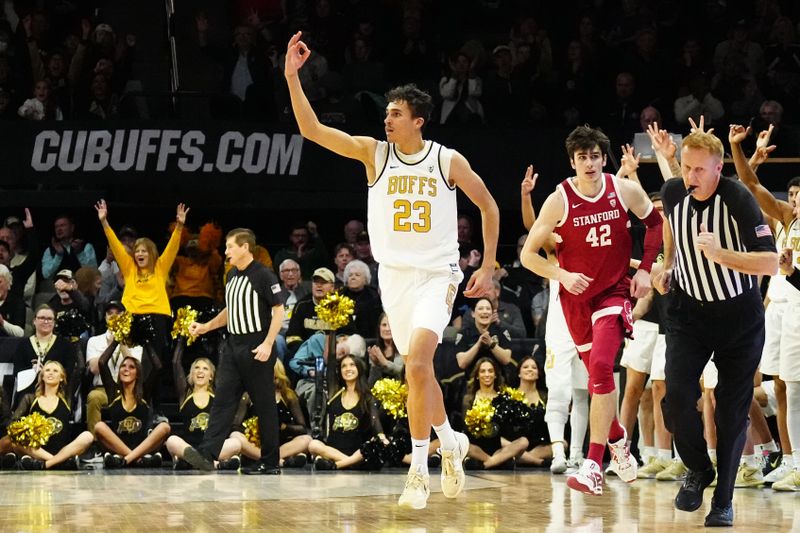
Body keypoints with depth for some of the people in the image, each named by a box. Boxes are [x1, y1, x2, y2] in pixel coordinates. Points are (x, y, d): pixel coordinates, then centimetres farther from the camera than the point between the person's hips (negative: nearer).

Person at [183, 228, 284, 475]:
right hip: (234, 346, 8)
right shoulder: (232, 276, 15)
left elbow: (278, 311, -13)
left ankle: (270, 462, 6)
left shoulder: (263, 276, -11)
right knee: (223, 399, -3)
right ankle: (207, 454, -12)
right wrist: (205, 327, 15)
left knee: (264, 406, 0)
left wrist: (268, 344, -21)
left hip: (257, 349, -8)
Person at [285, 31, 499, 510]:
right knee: (420, 368, 13)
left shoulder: (448, 161, -4)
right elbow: (311, 129, -9)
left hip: (437, 275, -4)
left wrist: (488, 268, 4)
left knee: (418, 362, -21)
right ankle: (450, 443, 37)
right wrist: (292, 77, -20)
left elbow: (489, 206, 8)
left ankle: (419, 469, -15)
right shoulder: (374, 152, 0)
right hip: (395, 275, 4)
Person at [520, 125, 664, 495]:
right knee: (597, 374, 11)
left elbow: (656, 223, 9)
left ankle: (593, 466, -24)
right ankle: (618, 440, 42)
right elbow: (528, 254, -8)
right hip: (576, 295, 2)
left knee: (601, 366, -22)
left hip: (614, 291, -2)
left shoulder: (625, 191, -10)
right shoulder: (559, 201, -13)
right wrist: (562, 275, -23)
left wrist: (645, 269, 0)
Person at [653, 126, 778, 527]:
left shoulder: (738, 199, -24)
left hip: (739, 317, -3)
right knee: (677, 398, -13)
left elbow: (770, 262, -29)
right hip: (689, 311, 3)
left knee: (732, 411, 0)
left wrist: (721, 255, -41)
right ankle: (698, 471, 14)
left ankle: (723, 501, 14)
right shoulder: (673, 193, -10)